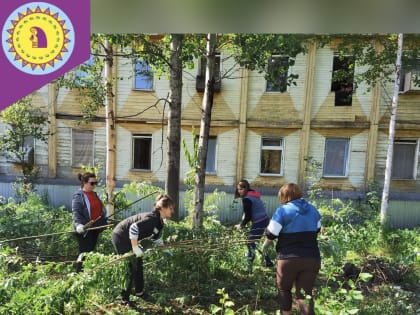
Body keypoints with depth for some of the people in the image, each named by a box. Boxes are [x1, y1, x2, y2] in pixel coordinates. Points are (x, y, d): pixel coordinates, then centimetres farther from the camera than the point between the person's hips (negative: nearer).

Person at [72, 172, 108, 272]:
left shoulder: (94, 194, 13)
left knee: (91, 251, 15)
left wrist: (105, 221, 21)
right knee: (85, 252, -5)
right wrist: (79, 225, -36)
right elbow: (76, 212, -21)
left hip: (95, 228, 8)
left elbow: (100, 209, 22)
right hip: (84, 229, -8)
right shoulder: (78, 195, -11)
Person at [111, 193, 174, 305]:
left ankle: (139, 291, 34)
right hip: (120, 237, -10)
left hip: (126, 237, 10)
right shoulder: (152, 218, -27)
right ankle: (124, 298, 13)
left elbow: (155, 238, 19)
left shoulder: (159, 221, 3)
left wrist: (165, 250, 22)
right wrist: (135, 248, -29)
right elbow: (134, 228, -37)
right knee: (133, 267, -2)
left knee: (138, 263, 17)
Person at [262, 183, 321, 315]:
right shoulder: (313, 210, 9)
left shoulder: (283, 210, -9)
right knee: (305, 294, 11)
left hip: (289, 258, -4)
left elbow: (271, 235, -8)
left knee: (284, 289, 19)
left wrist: (264, 247, 11)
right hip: (312, 258, 4)